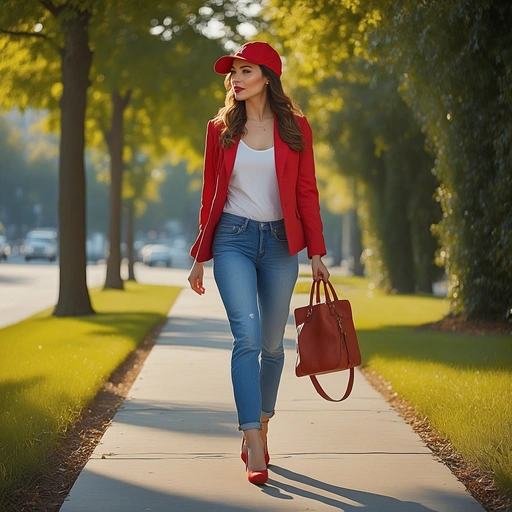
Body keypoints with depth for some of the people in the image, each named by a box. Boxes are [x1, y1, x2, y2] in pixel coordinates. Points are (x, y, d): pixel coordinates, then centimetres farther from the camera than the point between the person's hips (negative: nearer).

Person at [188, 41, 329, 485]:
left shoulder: (295, 128, 3)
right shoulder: (221, 129, 5)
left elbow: (307, 192, 4)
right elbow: (210, 194, 9)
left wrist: (316, 252, -1)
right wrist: (200, 256, 9)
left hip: (279, 241, 1)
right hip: (233, 239, -1)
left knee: (272, 343, 8)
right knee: (247, 336, -15)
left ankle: (260, 430, 25)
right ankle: (254, 449, -17)